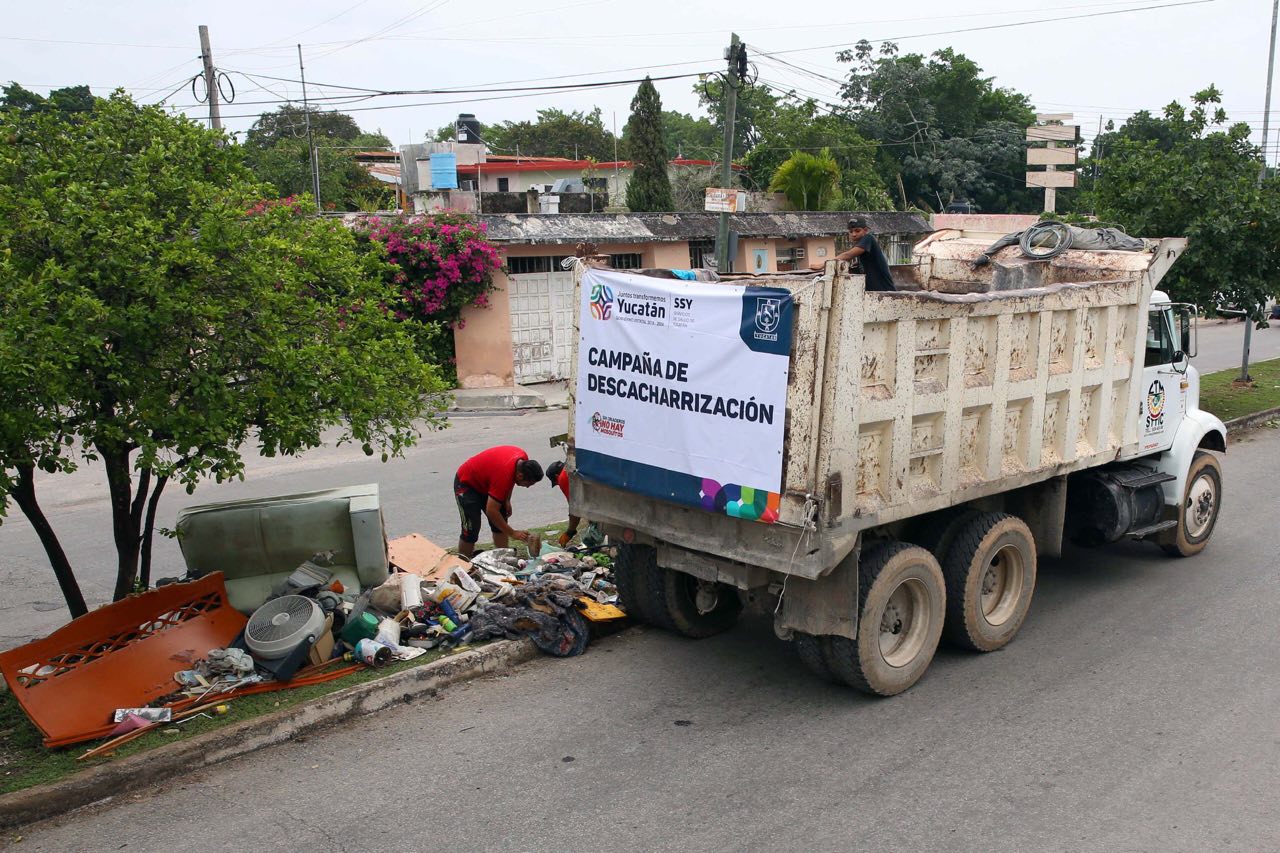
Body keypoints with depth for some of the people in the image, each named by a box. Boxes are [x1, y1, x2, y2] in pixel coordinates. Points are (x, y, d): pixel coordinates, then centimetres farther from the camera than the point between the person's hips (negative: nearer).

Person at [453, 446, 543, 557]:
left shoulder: (523, 460, -16)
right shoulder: (504, 474, -39)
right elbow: (491, 511, -35)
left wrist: (507, 500, 1)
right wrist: (512, 533, -28)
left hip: (484, 482, 9)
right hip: (466, 483, -9)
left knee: (500, 524, 4)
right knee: (471, 530, -13)